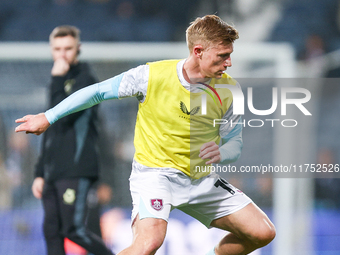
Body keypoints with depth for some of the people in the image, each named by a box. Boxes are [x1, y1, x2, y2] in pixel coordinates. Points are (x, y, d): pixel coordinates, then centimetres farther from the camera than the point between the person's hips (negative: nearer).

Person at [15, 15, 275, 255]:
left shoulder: (230, 90, -6)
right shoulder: (152, 75, -15)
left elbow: (235, 144, 3)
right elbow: (98, 92, -1)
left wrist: (222, 152, -22)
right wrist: (47, 118, 3)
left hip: (202, 180, 5)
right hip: (155, 172, -5)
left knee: (263, 232, -2)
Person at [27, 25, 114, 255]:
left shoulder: (85, 79, -5)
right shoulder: (62, 84, 22)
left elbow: (63, 116, -19)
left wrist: (57, 79, -13)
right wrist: (40, 173, 22)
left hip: (76, 170, -8)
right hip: (54, 173, 8)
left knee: (74, 229, -14)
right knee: (52, 232, 2)